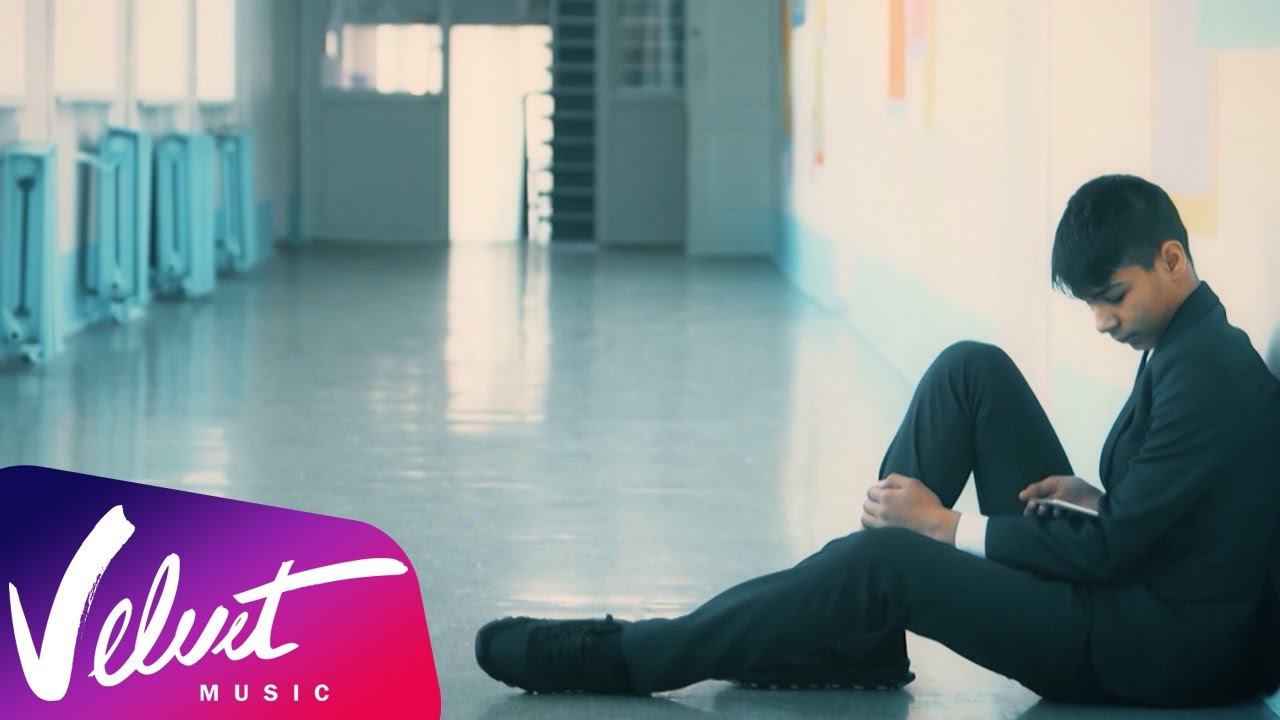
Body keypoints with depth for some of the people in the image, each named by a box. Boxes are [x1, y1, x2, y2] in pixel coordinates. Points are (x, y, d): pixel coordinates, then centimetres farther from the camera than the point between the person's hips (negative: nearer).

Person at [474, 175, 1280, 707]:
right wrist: (1093, 499, -2)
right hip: (1120, 590, 10)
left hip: (1160, 648, -10)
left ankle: (617, 658, -14)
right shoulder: (1183, 345, 10)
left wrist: (948, 525, -13)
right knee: (971, 371, 0)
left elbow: (1111, 550, -21)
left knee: (887, 562, -24)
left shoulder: (1212, 377, -20)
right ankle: (856, 634, 1)